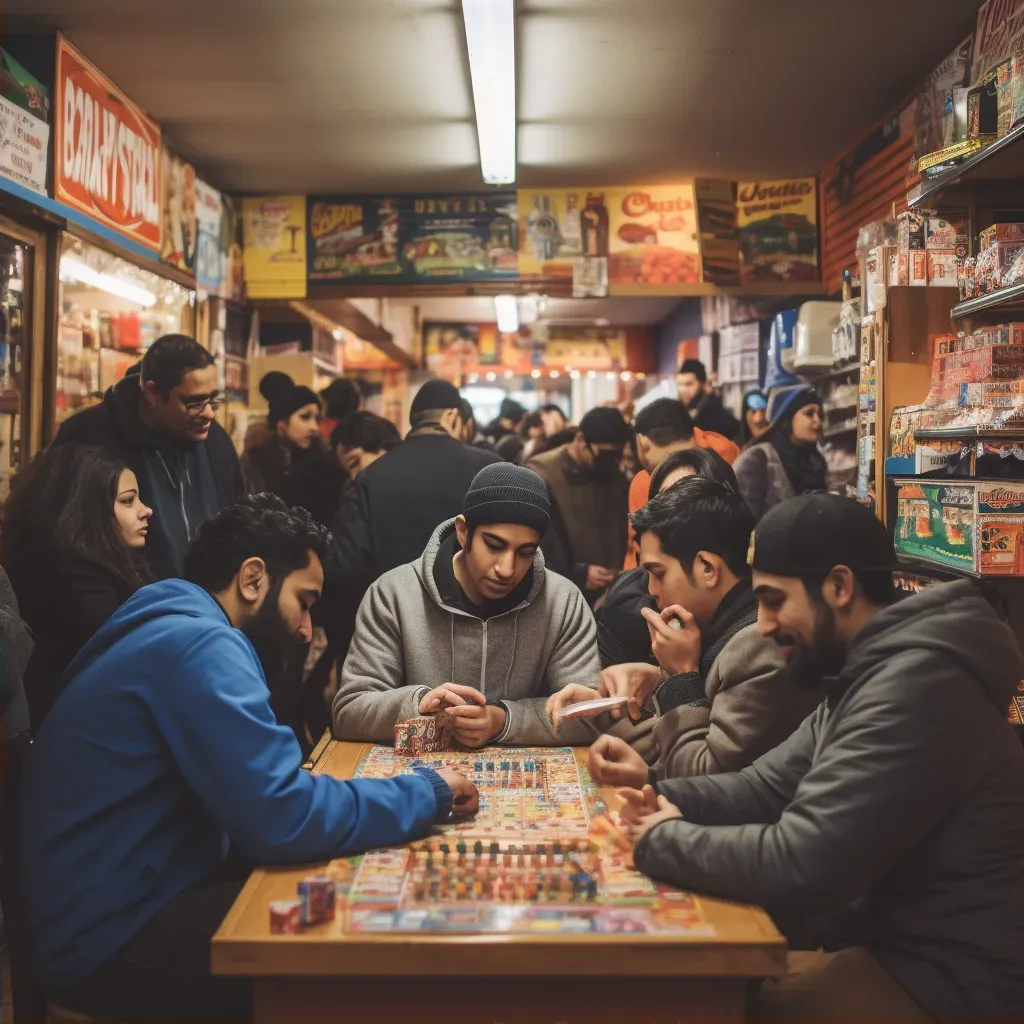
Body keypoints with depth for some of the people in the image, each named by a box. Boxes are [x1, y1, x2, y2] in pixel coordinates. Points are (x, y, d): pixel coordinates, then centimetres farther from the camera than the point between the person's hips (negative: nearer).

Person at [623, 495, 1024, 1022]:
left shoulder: (916, 687, -26)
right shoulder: (867, 675, 9)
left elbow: (800, 865, -29)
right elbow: (768, 787, 12)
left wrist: (660, 838, -15)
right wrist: (660, 797, -5)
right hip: (889, 940, 9)